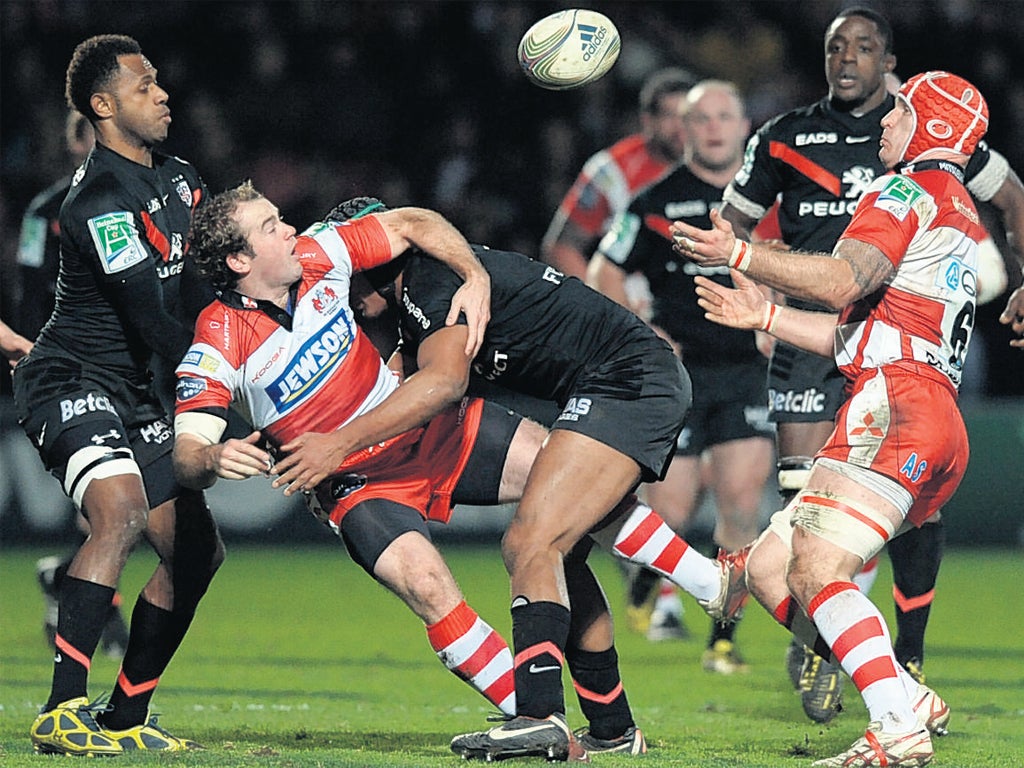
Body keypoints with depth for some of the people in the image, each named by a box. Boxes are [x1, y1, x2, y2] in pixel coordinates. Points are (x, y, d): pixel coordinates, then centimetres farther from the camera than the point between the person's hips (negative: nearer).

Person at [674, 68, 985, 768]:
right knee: (769, 570, 9)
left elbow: (842, 282, -16)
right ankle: (909, 699, 0)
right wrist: (765, 316, 30)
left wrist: (740, 255, -8)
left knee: (815, 571, -21)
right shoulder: (961, 220, 31)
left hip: (898, 404, -10)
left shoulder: (912, 191, 0)